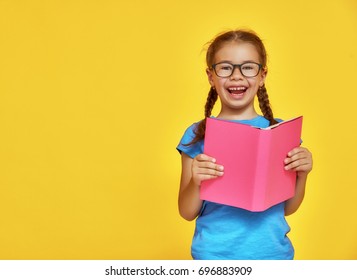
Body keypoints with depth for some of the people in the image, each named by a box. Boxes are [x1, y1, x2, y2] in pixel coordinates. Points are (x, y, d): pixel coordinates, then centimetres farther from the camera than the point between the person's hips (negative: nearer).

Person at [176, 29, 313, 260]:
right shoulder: (198, 135, -6)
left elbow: (287, 208, 5)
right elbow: (187, 213, -3)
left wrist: (302, 175, -12)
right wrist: (195, 182, -21)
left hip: (271, 251, 2)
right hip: (214, 254, -1)